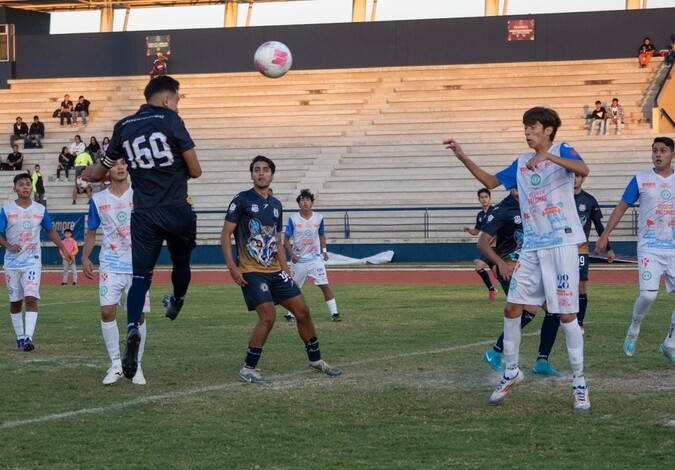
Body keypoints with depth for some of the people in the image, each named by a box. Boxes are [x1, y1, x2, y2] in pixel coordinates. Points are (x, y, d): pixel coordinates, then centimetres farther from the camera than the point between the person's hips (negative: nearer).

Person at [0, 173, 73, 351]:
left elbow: (50, 231, 16)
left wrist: (64, 249, 10)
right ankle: (20, 337, 21)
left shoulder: (40, 209, 3)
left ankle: (29, 337, -22)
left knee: (31, 298, -15)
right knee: (15, 301, 8)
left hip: (32, 261, 0)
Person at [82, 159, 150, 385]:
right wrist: (85, 258, 1)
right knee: (107, 311, -10)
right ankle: (115, 364, 2)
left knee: (138, 315, -2)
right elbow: (91, 232, 12)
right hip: (110, 265, 1)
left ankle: (136, 366, 12)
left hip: (138, 265, -1)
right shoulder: (98, 200, 4)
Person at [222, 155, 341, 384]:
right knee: (268, 316, -19)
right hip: (251, 272, -7)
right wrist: (231, 266, -15)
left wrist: (285, 270, 15)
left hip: (274, 271, 7)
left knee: (302, 311, 5)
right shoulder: (242, 200, -5)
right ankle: (247, 370, -8)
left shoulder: (276, 205, 14)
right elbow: (226, 233, -7)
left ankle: (315, 360, 22)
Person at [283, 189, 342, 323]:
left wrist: (324, 250, 4)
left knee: (324, 285, -8)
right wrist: (291, 254, -16)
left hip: (315, 259, 0)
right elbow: (286, 239, -2)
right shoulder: (293, 219, -7)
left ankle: (334, 313, -5)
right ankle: (290, 314, 22)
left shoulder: (318, 218, 0)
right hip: (298, 260, 0)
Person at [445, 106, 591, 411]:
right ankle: (511, 372, 20)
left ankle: (579, 383, 6)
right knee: (512, 308, 3)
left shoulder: (562, 151, -4)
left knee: (567, 314, -5)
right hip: (531, 248, 6)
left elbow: (583, 170, -25)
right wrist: (463, 158, 10)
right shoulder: (521, 163, 14)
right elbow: (491, 182, 21)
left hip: (562, 245, -6)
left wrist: (548, 156, -38)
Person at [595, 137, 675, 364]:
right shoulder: (641, 179, 1)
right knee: (649, 293, -20)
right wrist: (604, 236, -2)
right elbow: (621, 208, 4)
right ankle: (634, 331, 8)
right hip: (649, 247, -3)